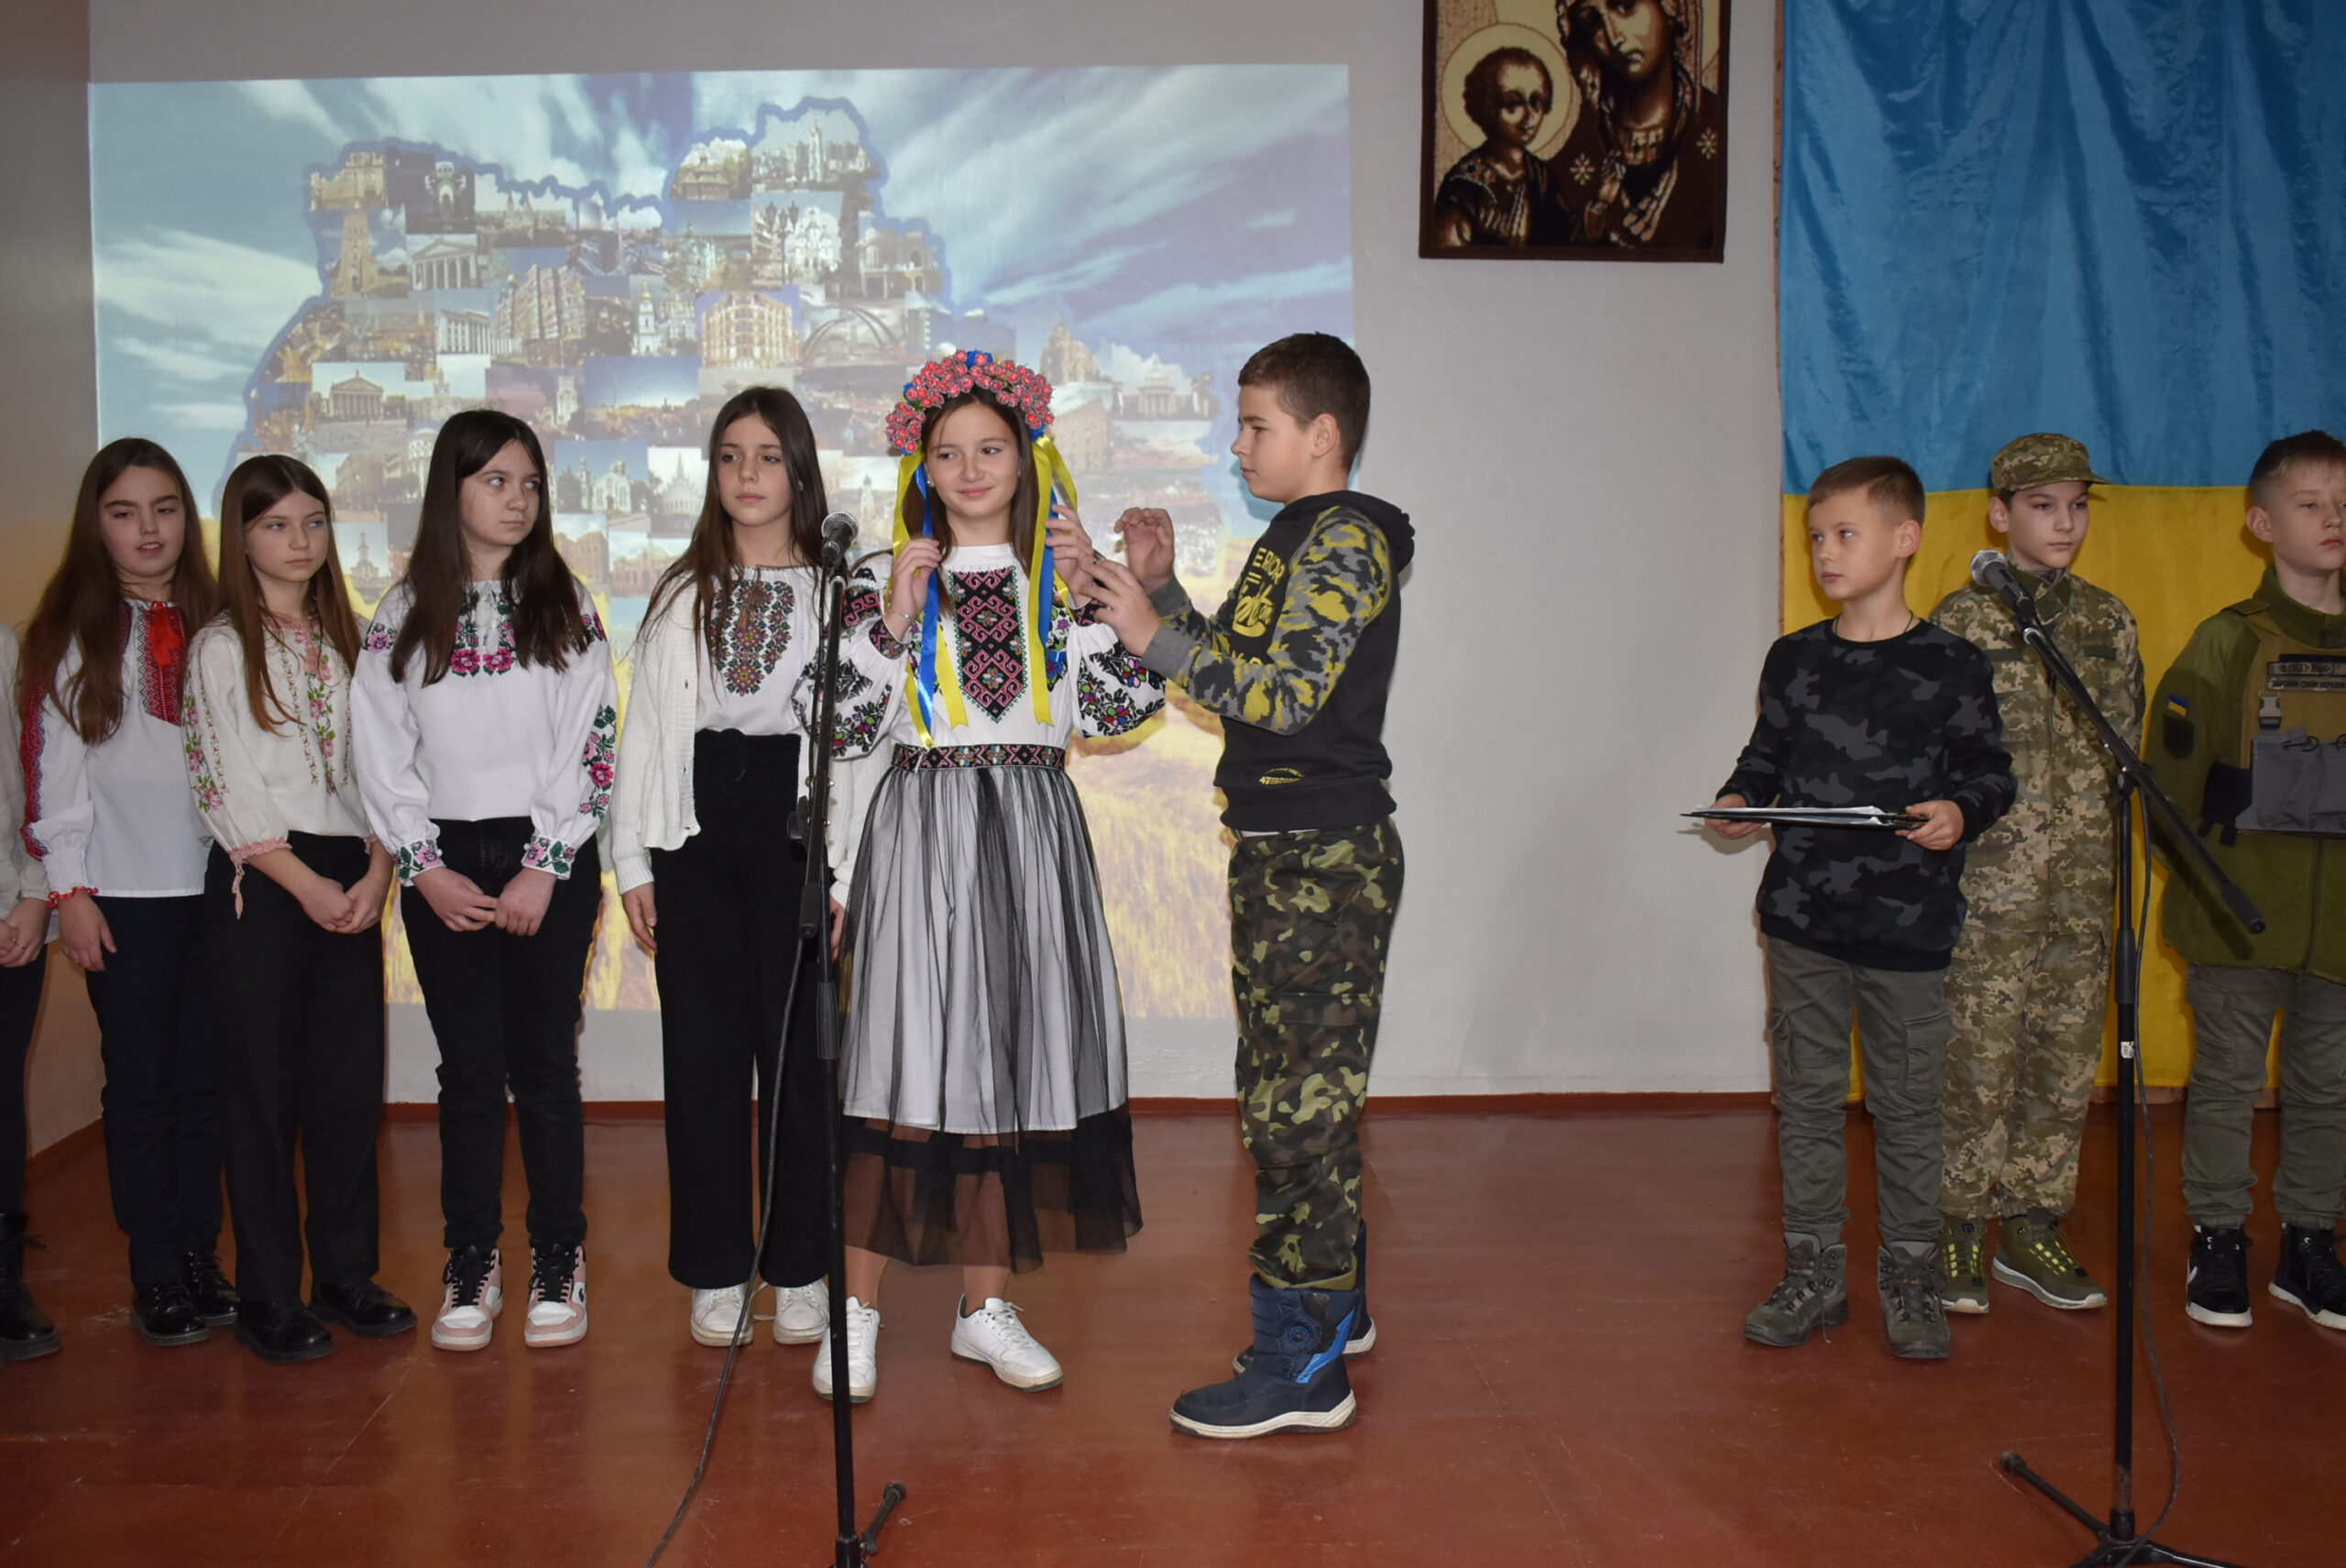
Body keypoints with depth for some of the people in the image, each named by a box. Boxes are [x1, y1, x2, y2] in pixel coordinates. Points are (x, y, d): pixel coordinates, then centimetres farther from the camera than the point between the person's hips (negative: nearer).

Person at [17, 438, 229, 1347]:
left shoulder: (212, 626, 11)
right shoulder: (69, 634, 1)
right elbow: (50, 769, -2)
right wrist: (69, 890, -7)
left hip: (215, 888, 3)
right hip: (124, 896, -3)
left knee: (204, 1080, 7)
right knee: (141, 1084, 2)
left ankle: (201, 1260, 18)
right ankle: (156, 1278, 12)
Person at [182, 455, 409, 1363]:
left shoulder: (346, 640, 14)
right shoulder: (221, 647, 0)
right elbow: (228, 786, -7)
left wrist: (375, 872, -5)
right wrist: (306, 885, -12)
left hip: (351, 884, 4)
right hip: (259, 882, -4)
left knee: (351, 1083, 6)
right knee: (264, 1090, 0)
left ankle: (346, 1276, 18)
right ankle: (268, 1297, 10)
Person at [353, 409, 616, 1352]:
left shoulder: (565, 605, 4)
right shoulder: (402, 616, 7)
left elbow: (591, 743, -3)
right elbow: (381, 753, 5)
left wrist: (544, 867, -9)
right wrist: (426, 868, -5)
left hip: (547, 859, -1)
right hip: (442, 870, 1)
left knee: (544, 1062, 1)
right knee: (468, 1070, 4)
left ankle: (559, 1263, 11)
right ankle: (472, 1266, 14)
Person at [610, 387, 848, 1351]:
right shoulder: (682, 595, 14)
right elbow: (643, 730, 12)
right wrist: (631, 860, 5)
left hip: (799, 822, -3)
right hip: (697, 825, 3)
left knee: (799, 1047, 0)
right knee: (704, 1049, 4)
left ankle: (800, 1270, 14)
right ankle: (718, 1272, 16)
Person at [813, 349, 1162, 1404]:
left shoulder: (1060, 582, 9)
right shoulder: (892, 581, 6)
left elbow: (1131, 705, -4)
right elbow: (846, 726, -2)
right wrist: (893, 619, -9)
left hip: (1032, 840, 2)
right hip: (921, 835, -2)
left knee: (1011, 1062, 5)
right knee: (909, 1059, -5)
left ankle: (986, 1308, 17)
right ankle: (857, 1310, 7)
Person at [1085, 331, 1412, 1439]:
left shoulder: (1348, 537, -12)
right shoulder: (1294, 539, 18)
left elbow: (1285, 692, -22)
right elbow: (1233, 674, 20)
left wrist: (1153, 635, -18)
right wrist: (1165, 589, 11)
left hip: (1324, 859, -10)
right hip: (1284, 854, 10)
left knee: (1300, 1104, -6)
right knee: (1290, 1095, 17)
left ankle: (1302, 1366, 1)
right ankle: (1331, 1305, 30)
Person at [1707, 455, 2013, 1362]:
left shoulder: (1951, 666, -2)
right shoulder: (1794, 660, 8)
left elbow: (1990, 771, 2)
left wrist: (1961, 811, -18)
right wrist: (1739, 799, -3)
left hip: (1907, 923, -3)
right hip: (1802, 916, 3)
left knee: (1907, 1103, 6)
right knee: (1806, 1098, 8)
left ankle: (1909, 1277, 20)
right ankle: (1813, 1271, 20)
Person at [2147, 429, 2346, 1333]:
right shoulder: (2228, 642, -4)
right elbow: (2172, 771, -6)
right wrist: (2200, 868, -10)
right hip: (2241, 911, -3)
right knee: (2227, 1079, 6)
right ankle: (2217, 1240, 18)